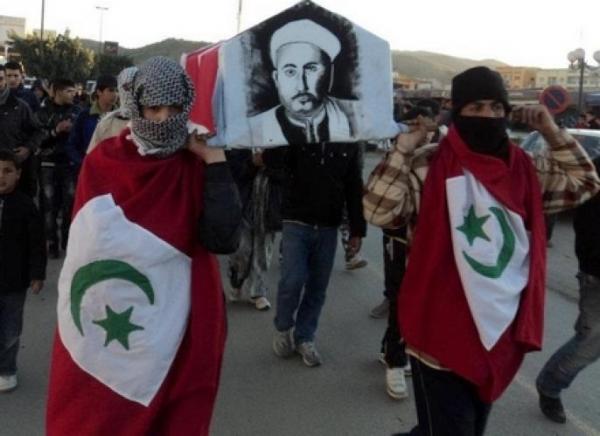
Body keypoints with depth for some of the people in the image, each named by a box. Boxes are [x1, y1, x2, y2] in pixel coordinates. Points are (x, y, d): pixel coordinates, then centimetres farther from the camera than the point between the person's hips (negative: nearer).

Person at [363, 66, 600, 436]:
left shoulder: (526, 169, 5)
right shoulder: (428, 167, -12)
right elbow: (379, 211, -19)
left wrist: (554, 133, 2)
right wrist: (404, 148, -22)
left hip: (501, 334, 6)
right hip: (442, 338, -6)